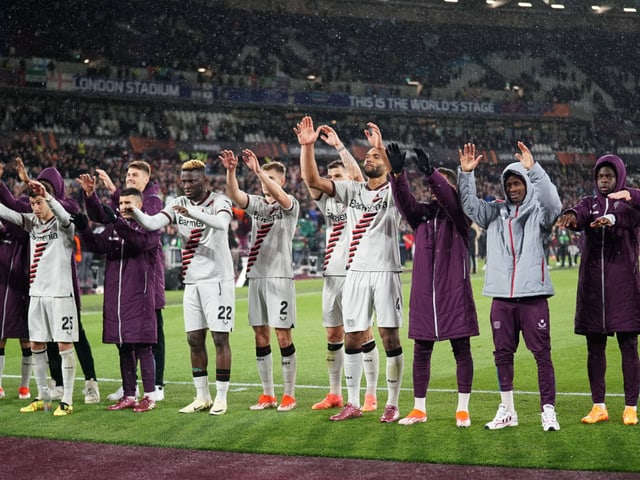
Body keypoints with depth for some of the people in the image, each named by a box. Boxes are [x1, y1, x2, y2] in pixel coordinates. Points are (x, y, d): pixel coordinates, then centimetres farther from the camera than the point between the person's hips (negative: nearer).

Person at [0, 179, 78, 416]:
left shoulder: (63, 225, -5)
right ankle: (42, 396, 19)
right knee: (36, 345, 9)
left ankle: (67, 400, 0)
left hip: (60, 293, -6)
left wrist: (47, 196, -38)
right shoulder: (32, 223, 10)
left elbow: (65, 217, -28)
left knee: (64, 345, -4)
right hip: (36, 292, 6)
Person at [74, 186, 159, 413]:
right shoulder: (113, 227, 15)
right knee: (124, 348, 11)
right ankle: (129, 396, 18)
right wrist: (84, 228, -15)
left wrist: (122, 226, -32)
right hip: (115, 295, 6)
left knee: (142, 347, -4)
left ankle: (149, 396, 3)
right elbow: (98, 245, 1)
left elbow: (142, 242, -22)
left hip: (139, 295, -6)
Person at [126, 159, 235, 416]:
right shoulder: (178, 204, 7)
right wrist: (134, 211, -27)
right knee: (194, 340, 8)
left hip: (217, 279, -5)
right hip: (192, 281, 5)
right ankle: (202, 396, 18)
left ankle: (221, 397, 5)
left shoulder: (219, 202, -7)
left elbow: (221, 223, -29)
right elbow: (153, 223, -8)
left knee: (220, 338, -2)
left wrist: (191, 212, -40)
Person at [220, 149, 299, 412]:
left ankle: (289, 395, 4)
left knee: (283, 335, -4)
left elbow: (280, 197, -23)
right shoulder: (257, 203, 13)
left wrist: (258, 170, -31)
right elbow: (235, 196, -5)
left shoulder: (290, 205, 0)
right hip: (256, 275, 5)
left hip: (280, 276, -5)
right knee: (260, 335, 7)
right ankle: (267, 395, 14)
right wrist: (230, 171, -23)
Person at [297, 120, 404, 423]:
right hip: (356, 272, 4)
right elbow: (312, 180, 4)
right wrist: (307, 147, -10)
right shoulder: (352, 190, 12)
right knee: (352, 338, 6)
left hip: (385, 272, -4)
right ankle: (353, 404, 16)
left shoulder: (393, 192, -1)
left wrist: (381, 148, -39)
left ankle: (392, 404, 7)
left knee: (389, 337, -3)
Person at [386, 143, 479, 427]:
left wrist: (430, 173, -37)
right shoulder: (422, 214, 10)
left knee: (461, 349, 2)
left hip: (454, 292, -4)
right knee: (421, 350, 7)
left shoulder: (460, 216, -1)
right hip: (423, 294, 4)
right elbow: (404, 200, -9)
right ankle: (419, 409, 16)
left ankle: (463, 409, 10)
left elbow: (450, 198, -23)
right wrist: (397, 173, -27)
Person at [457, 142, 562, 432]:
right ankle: (507, 411, 20)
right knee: (502, 354, 9)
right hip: (502, 296, 4)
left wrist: (533, 168, -26)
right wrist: (466, 173, -8)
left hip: (533, 294, -4)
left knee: (542, 353, -3)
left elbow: (553, 202, -17)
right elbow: (470, 205, 6)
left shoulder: (538, 212, 2)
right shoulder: (496, 212, 14)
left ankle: (548, 411, 2)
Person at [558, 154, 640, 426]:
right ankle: (598, 406, 12)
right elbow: (580, 213, -12)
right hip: (592, 283, 3)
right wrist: (571, 216, -37)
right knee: (595, 347, 5)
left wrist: (611, 218, -44)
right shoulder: (590, 203, 12)